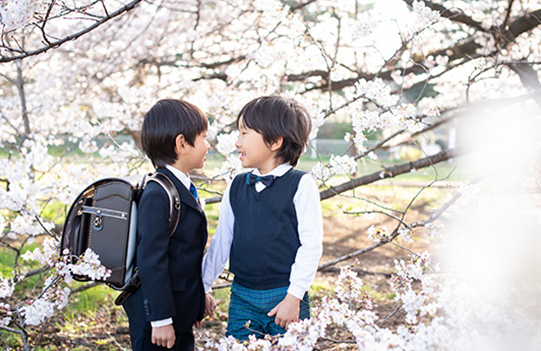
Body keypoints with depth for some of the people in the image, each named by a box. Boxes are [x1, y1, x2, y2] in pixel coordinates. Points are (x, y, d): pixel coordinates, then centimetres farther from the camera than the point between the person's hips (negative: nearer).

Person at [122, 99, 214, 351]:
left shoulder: (184, 190, 10)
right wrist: (161, 319, -21)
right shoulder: (157, 196, -22)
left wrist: (198, 298, 21)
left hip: (181, 310, 9)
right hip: (156, 314, -9)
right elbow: (151, 261, -23)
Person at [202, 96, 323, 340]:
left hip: (285, 299, -4)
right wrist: (201, 287, 11)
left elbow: (311, 245, -10)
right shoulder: (236, 188, 7)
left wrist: (294, 296, -12)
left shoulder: (301, 185, -8)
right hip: (241, 299, 4)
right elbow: (221, 241, 12)